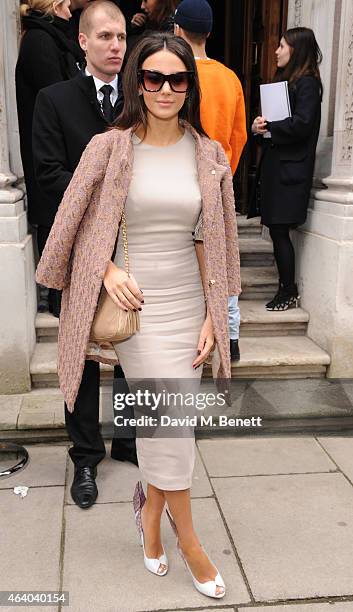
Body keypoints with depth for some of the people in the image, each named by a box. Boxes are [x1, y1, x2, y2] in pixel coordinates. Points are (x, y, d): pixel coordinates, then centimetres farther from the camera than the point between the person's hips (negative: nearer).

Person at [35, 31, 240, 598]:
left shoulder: (209, 155, 4)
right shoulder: (109, 148, -3)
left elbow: (213, 240, 6)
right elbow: (75, 226, 2)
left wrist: (213, 316, 1)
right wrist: (108, 271, -13)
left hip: (188, 302, 3)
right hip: (135, 301, -3)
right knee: (170, 425, -4)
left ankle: (150, 507, 38)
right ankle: (188, 539, 18)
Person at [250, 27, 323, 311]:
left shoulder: (307, 83, -7)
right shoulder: (285, 79, 20)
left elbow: (301, 124, -18)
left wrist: (268, 128, -8)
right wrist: (262, 125, -2)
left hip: (291, 169, -9)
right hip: (276, 164, 9)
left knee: (280, 230, -7)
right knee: (277, 230, 8)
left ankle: (289, 292, 3)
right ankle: (287, 288, 16)